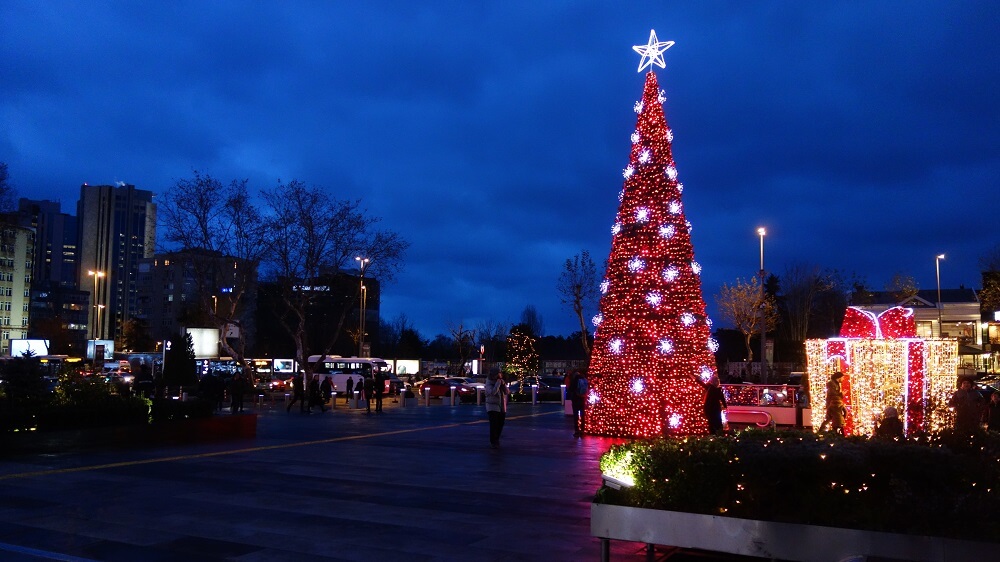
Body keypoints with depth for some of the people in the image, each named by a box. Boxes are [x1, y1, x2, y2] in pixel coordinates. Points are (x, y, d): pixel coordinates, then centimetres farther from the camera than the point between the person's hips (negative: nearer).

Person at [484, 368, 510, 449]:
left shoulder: (501, 382, 9)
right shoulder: (489, 384, -10)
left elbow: (507, 392, 2)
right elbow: (493, 392, -29)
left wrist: (503, 384, -11)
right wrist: (498, 383, -24)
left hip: (502, 407, 6)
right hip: (492, 407, -6)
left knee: (500, 425, 10)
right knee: (494, 424, -13)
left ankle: (496, 440, 26)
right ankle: (493, 442, -8)